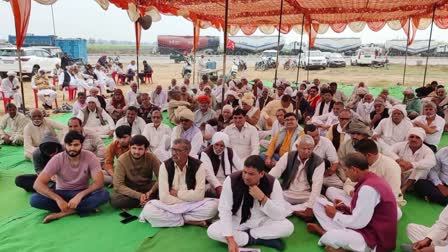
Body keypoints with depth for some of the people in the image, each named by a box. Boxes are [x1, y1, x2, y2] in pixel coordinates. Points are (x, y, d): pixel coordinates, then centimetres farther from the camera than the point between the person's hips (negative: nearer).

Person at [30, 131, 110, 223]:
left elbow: (99, 182, -21)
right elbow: (38, 184, -20)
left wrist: (79, 195, -34)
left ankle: (61, 213, -25)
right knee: (34, 199, -26)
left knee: (104, 194, -31)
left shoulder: (90, 157, -16)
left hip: (82, 193, -1)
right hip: (62, 193, 1)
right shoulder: (57, 159, -15)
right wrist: (58, 199, -32)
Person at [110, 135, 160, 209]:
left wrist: (151, 192, -34)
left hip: (146, 187, 0)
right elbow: (118, 185, -22)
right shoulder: (122, 160, -19)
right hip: (129, 189, 0)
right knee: (114, 199, -31)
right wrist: (138, 195, -32)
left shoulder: (152, 158, -16)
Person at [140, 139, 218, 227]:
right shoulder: (165, 166, -9)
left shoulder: (198, 166, -10)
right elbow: (164, 197, -15)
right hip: (170, 206, 1)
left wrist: (177, 193, -11)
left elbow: (199, 195, -15)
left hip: (193, 206, 0)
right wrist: (189, 198, -13)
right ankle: (192, 220, -17)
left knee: (213, 205, -27)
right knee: (148, 210, -26)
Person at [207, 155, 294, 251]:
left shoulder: (272, 183, -19)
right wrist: (230, 239, -32)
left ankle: (248, 235, -14)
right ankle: (259, 239, -19)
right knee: (212, 231, -27)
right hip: (237, 221, 1)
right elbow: (224, 210, -21)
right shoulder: (231, 180, -21)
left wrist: (262, 198, -33)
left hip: (262, 222, 0)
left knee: (288, 227, -27)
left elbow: (281, 215, -19)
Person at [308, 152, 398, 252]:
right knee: (320, 204, 7)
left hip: (375, 240, -9)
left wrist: (335, 214, -8)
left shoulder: (368, 188, -26)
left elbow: (358, 222, -23)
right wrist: (348, 209, 3)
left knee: (328, 237, -36)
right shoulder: (371, 180, 5)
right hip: (367, 227, 9)